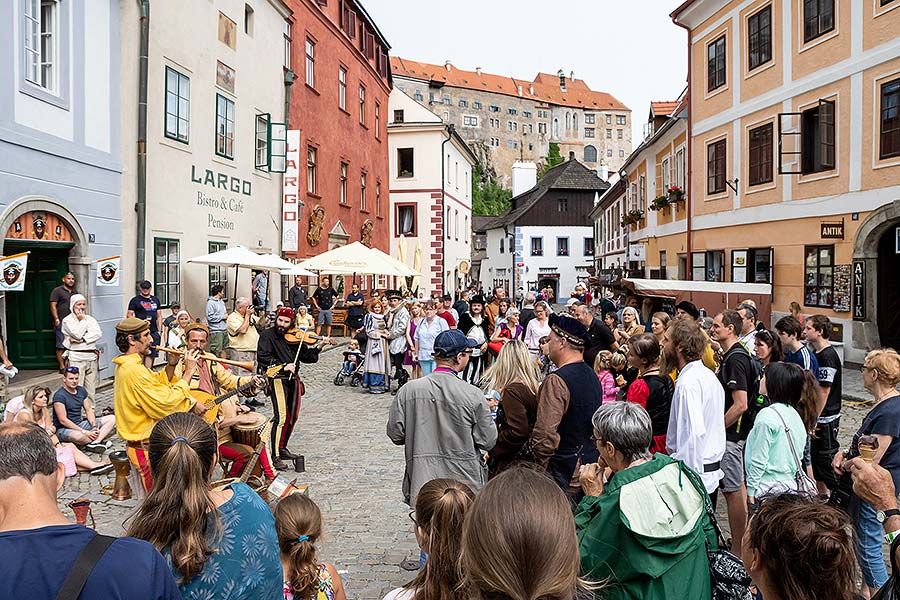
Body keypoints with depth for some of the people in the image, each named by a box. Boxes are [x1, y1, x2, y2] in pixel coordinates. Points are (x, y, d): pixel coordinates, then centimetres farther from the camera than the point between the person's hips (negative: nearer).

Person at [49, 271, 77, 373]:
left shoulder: (74, 292, 18)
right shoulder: (57, 290, -1)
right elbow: (53, 306, -7)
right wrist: (56, 320, -14)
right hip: (62, 323, -6)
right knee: (61, 346, -5)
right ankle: (62, 367, -2)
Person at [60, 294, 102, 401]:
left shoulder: (90, 319, 16)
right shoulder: (67, 320, 1)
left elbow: (98, 334, 0)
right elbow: (77, 334, -13)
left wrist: (83, 339, -12)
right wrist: (82, 320, -4)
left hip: (91, 356, 5)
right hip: (76, 358, -4)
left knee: (91, 388, 7)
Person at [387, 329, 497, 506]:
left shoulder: (408, 390, -8)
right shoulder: (473, 395, -14)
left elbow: (395, 434, -1)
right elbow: (488, 442, -7)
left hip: (421, 483, 2)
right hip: (465, 484, -2)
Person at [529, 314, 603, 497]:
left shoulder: (556, 381, -20)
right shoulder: (593, 376, 8)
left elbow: (545, 433, -24)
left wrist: (540, 467, -11)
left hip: (564, 470, -8)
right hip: (592, 463, 8)